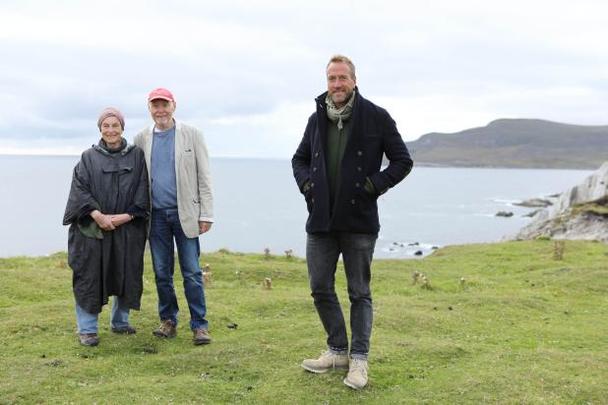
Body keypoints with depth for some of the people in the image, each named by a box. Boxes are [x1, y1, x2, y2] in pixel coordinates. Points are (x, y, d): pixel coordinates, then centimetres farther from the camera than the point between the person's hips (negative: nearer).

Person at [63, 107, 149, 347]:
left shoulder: (136, 156, 6)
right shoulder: (89, 157, 4)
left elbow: (142, 192, 0)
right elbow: (79, 189, -5)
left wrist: (127, 215, -12)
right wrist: (97, 215, -19)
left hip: (127, 229, 2)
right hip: (92, 228, -1)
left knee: (126, 275, 7)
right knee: (90, 276, -2)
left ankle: (120, 322, 24)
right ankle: (87, 329, 6)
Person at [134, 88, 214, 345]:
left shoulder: (192, 135, 2)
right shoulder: (141, 139, 8)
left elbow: (204, 177, 0)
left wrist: (206, 215, -6)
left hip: (185, 213, -2)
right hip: (156, 215, 2)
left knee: (192, 273, -3)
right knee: (162, 273, 8)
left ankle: (199, 325, 3)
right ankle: (168, 321, 20)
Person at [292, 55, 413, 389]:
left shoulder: (376, 117, -5)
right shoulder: (317, 119, 9)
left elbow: (402, 161, -1)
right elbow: (299, 158, 21)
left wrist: (374, 185, -13)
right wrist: (306, 184, 2)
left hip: (359, 222, -4)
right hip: (320, 221, 5)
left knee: (359, 293, 4)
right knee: (320, 289, 9)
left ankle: (358, 360, 14)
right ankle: (338, 350, 26)